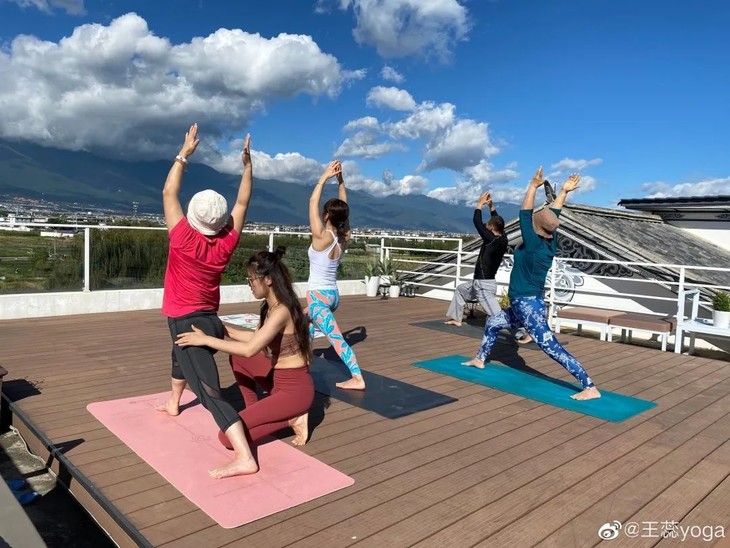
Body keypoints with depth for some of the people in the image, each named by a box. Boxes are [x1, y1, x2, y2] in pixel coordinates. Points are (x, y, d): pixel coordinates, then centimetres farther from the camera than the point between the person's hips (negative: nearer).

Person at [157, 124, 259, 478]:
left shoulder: (185, 239, -17)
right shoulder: (227, 242, -5)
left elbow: (169, 193, -8)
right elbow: (242, 202, 5)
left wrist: (185, 153, -3)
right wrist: (247, 162, 7)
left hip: (186, 322, -7)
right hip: (209, 320, 7)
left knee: (209, 392, -15)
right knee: (180, 354, 38)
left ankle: (244, 458, -24)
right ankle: (173, 403, 61)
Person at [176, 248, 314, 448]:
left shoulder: (281, 311, -23)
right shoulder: (270, 306, 7)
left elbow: (250, 349, -29)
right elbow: (254, 337, 20)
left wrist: (206, 339, -22)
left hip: (295, 390, -9)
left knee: (227, 436, -12)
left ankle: (290, 419, -2)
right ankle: (254, 412, 17)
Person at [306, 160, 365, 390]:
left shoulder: (322, 237, -19)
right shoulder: (343, 237, -1)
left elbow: (313, 202, -14)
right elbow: (343, 206, 8)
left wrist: (325, 176, -10)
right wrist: (340, 179, 5)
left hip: (319, 296, -8)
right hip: (333, 294, 8)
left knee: (336, 337, -13)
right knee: (306, 321, 31)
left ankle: (357, 378, -19)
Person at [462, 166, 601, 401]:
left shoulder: (533, 245, -20)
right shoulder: (550, 243, 1)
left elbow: (524, 216, -21)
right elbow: (552, 216, 10)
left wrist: (533, 186, -19)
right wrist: (563, 191, 13)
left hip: (528, 305, -10)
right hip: (526, 304, 10)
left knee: (553, 348, -11)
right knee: (492, 323, 26)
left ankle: (590, 388, -11)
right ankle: (480, 359, 41)